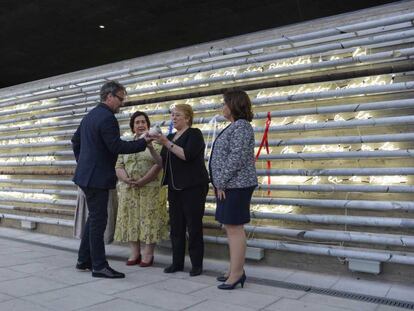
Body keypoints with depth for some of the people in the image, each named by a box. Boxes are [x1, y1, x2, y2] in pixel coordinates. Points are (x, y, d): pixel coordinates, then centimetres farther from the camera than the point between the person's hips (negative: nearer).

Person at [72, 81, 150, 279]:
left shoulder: (90, 115, 15)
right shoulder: (107, 118, -17)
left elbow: (75, 141, 22)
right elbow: (117, 147, -22)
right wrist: (144, 142, -17)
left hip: (87, 174, 10)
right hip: (97, 177, -10)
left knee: (93, 218, 18)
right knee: (98, 220, -3)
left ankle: (84, 260, 26)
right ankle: (99, 266, 5)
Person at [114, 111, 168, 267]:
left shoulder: (155, 143, 0)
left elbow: (158, 165, -10)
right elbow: (118, 166, 6)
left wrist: (141, 181, -17)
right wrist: (126, 179, -13)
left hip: (150, 189, -4)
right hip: (128, 190, 4)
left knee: (149, 219, -2)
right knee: (131, 219, 6)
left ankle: (148, 254, 8)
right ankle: (135, 253, 17)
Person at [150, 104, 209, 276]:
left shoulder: (194, 134, -3)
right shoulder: (170, 137, 17)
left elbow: (187, 155, -19)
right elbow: (162, 162, 12)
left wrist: (166, 143, -19)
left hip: (193, 187, -6)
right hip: (174, 188, 6)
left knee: (194, 226, -3)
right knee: (176, 226, 6)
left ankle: (197, 264, 6)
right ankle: (177, 262, 14)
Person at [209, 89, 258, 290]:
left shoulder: (241, 126, -12)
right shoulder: (234, 126, 20)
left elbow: (236, 158, -21)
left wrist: (221, 182, -16)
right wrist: (220, 183, 15)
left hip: (235, 185, -10)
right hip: (229, 186, 10)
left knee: (234, 228, -6)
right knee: (230, 228, 13)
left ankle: (236, 274, 1)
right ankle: (235, 270, 22)